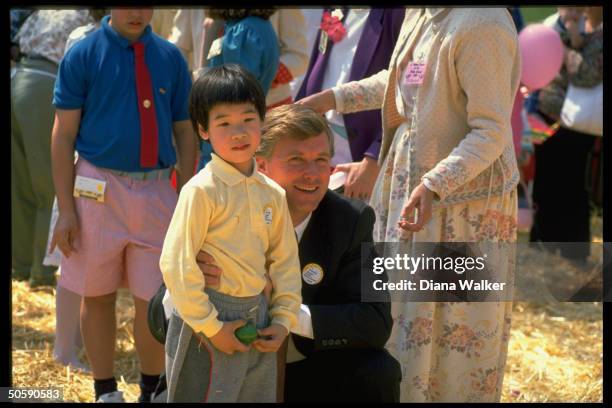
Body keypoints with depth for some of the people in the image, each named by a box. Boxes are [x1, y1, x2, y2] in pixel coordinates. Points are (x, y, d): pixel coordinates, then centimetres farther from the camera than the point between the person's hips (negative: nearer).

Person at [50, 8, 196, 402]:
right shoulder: (83, 55, -4)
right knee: (98, 296, 9)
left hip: (157, 190, 2)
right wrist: (67, 209, -7)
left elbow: (185, 133, 10)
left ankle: (151, 391, 22)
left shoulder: (171, 58, 4)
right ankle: (105, 390, 24)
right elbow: (63, 135, -3)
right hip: (99, 188, -2)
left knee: (155, 300, 3)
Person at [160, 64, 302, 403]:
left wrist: (283, 320, 4)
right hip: (210, 324, -6)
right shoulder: (201, 190, -13)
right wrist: (209, 326, -15)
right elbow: (176, 264, -16)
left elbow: (285, 260, 14)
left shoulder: (272, 194, 6)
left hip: (257, 321, 6)